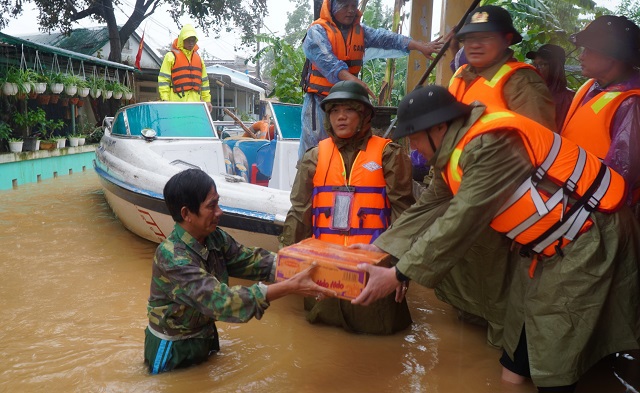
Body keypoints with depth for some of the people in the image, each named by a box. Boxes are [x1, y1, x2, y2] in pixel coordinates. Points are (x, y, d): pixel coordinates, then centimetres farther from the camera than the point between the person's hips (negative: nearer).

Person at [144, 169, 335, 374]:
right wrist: (291, 286, -45)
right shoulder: (171, 257, -33)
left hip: (206, 336, 6)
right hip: (172, 349, -6)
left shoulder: (215, 237, -10)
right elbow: (219, 300, -40)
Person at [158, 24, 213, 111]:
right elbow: (163, 79, -2)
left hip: (195, 102, 5)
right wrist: (165, 99, -11)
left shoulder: (198, 58, 20)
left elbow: (204, 81, 22)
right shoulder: (171, 56, 3)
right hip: (177, 101, -5)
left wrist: (207, 100, 16)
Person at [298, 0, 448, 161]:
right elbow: (325, 60, -25)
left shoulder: (360, 31, 9)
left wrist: (420, 46, -17)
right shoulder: (317, 31, -7)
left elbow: (385, 38, -4)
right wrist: (351, 79, -40)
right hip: (320, 99, -5)